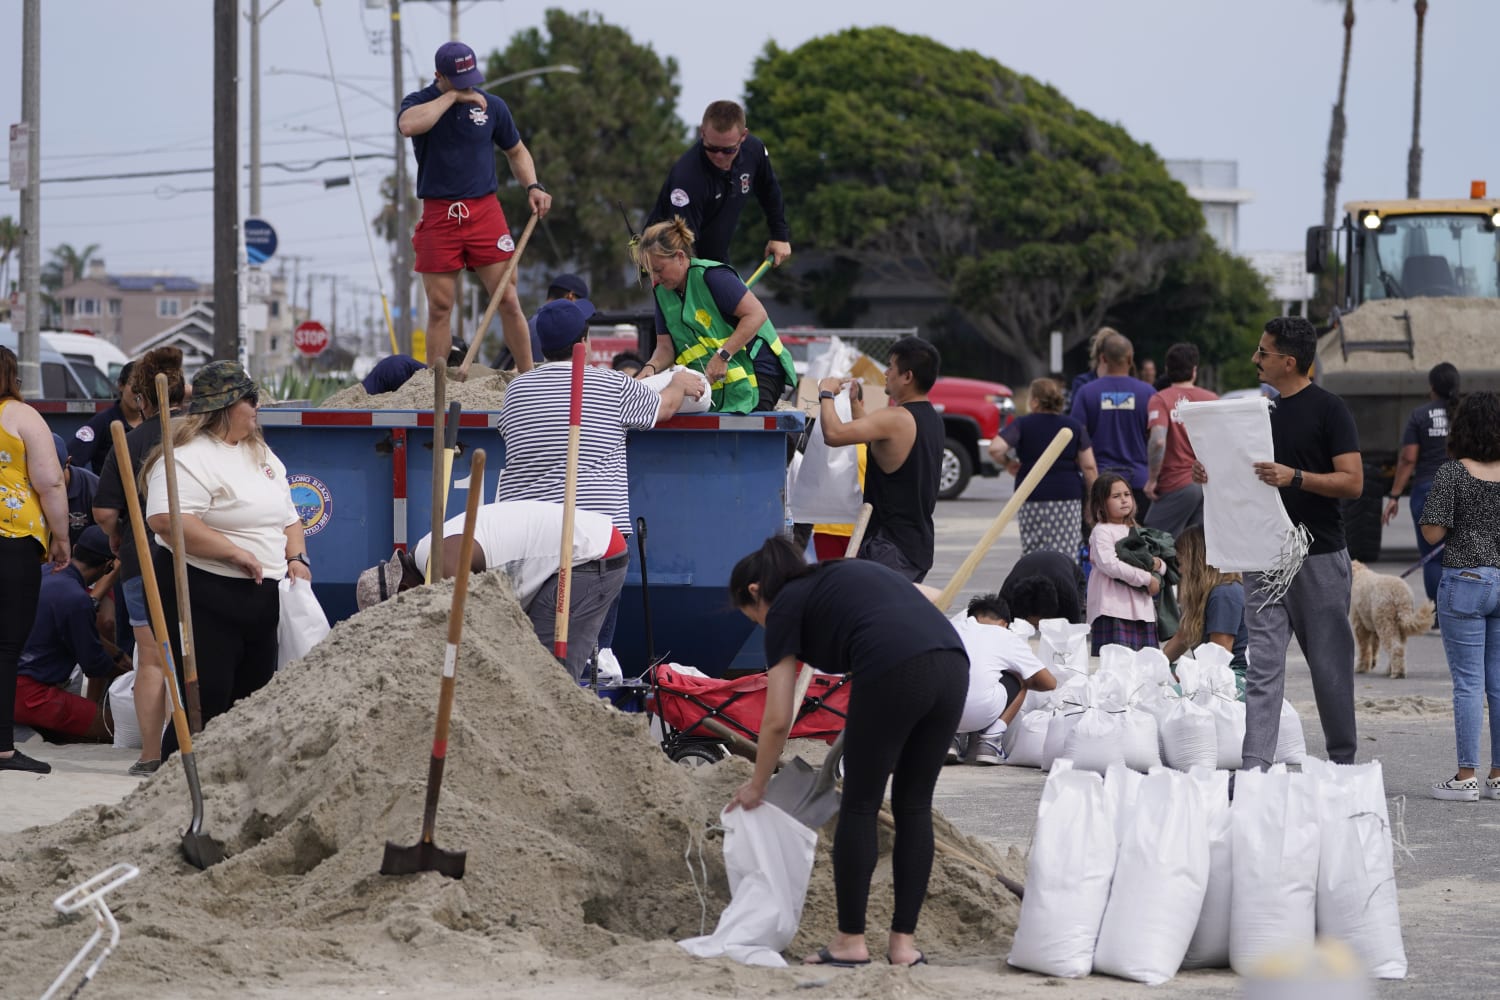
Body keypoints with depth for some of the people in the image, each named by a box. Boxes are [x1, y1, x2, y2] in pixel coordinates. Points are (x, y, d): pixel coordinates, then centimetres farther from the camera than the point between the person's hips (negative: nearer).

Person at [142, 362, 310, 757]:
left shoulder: (262, 455, 18)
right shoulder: (189, 457, -13)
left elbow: (287, 517, 26)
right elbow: (167, 520, -27)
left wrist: (296, 557, 5)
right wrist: (235, 551, -24)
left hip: (261, 600, 9)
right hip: (205, 600, -9)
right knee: (205, 704, -11)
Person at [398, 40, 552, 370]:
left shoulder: (491, 106, 8)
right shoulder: (420, 103, 1)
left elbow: (516, 151, 21)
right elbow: (408, 125, -25)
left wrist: (533, 187, 3)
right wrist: (452, 97, -18)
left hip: (485, 211, 1)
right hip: (438, 216, -1)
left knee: (507, 300, -4)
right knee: (439, 308, 1)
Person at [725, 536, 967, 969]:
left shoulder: (785, 607, 16)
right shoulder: (846, 573, 35)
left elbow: (778, 720, 13)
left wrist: (756, 786, 29)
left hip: (894, 673, -6)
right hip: (952, 664, 6)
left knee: (860, 805, 11)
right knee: (913, 805, 17)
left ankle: (851, 940, 16)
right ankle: (904, 942, 17)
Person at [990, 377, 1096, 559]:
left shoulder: (1022, 425, 0)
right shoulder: (1074, 427, 7)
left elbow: (995, 449, -15)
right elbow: (1089, 467, 2)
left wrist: (1008, 464, 5)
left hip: (1032, 498, -1)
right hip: (1069, 496, 1)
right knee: (1066, 556, -1)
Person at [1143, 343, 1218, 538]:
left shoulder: (1161, 399, -5)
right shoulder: (1212, 398, 7)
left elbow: (1158, 441, -19)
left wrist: (1152, 479, -9)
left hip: (1177, 484, -5)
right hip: (1209, 483, 5)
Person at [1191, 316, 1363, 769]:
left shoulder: (1328, 410, -7)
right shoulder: (1262, 408, 13)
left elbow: (1352, 482, -13)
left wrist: (1296, 477, -24)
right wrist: (1212, 475, 2)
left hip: (1320, 555, -5)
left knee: (1330, 664, 5)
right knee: (1263, 667, -3)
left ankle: (1343, 763, 19)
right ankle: (1255, 769, -8)